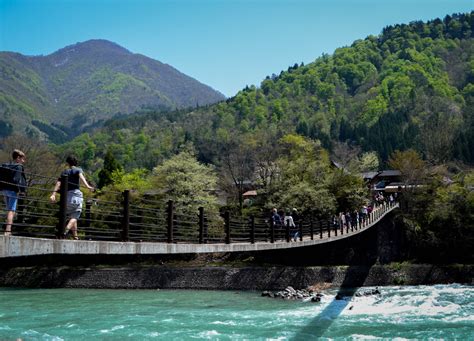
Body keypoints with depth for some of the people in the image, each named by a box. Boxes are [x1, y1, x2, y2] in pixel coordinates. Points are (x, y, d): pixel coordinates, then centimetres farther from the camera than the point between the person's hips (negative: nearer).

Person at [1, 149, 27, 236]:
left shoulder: (8, 166, 14)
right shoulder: (19, 166, -8)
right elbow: (16, 179, -19)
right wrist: (21, 190, -13)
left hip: (5, 190, 8)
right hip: (13, 190, -8)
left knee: (9, 210, 16)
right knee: (11, 210, -8)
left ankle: (7, 230, 16)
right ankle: (8, 230, -14)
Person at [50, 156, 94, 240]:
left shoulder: (64, 172, 15)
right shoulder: (78, 170, 7)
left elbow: (58, 183, 2)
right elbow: (81, 177, -16)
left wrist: (53, 194, -8)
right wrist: (87, 186, -31)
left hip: (66, 195, 4)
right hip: (76, 193, -3)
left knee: (72, 216, 14)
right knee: (74, 217, -5)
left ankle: (75, 236, 10)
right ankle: (66, 230, -30)